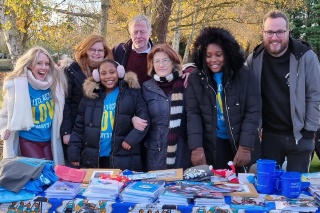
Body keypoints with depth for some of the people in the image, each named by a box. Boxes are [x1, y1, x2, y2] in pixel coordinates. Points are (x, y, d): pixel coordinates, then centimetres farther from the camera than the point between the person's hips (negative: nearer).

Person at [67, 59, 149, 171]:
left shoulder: (131, 92, 1)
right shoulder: (90, 95, 7)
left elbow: (144, 118, -3)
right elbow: (79, 127, 8)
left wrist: (131, 139, -14)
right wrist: (74, 154, 4)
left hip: (123, 159, -2)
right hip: (92, 159, 2)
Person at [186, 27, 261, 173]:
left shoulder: (244, 75, -4)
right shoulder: (195, 78, -1)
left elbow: (253, 111, -7)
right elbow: (193, 114, -5)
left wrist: (245, 147, -14)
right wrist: (196, 148, -15)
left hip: (241, 145, 0)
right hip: (210, 146, 0)